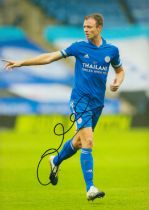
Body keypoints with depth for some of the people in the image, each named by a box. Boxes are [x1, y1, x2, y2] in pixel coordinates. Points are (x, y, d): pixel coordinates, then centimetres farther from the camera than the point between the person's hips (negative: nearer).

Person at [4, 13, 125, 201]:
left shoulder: (112, 50, 5)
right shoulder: (79, 47, -2)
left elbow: (119, 70, 23)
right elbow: (50, 57, 3)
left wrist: (117, 82, -1)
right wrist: (21, 63, 1)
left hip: (98, 102, 4)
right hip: (80, 99, -4)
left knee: (79, 141, 15)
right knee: (87, 141, -17)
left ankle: (56, 161, 45)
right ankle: (90, 189, -20)